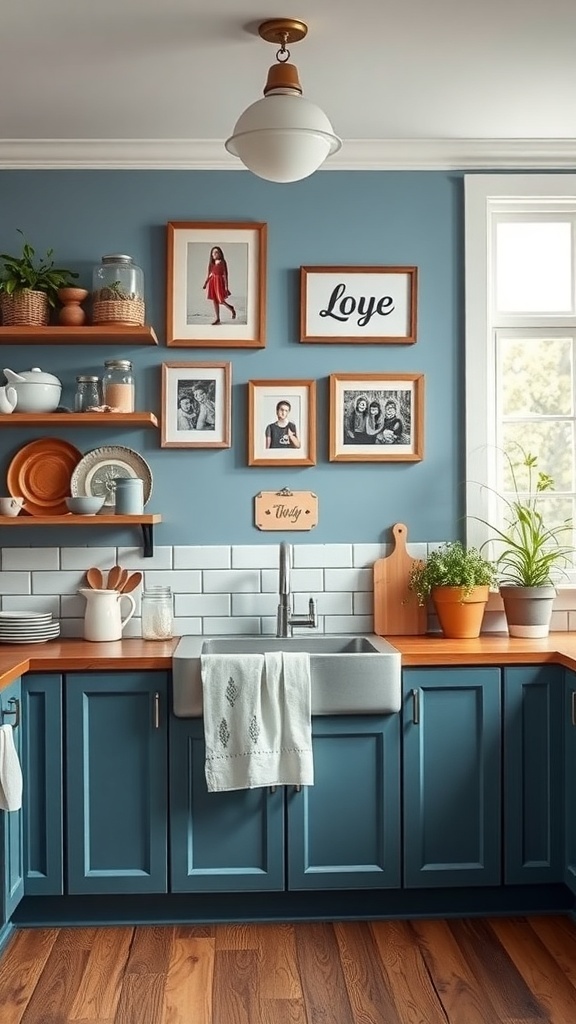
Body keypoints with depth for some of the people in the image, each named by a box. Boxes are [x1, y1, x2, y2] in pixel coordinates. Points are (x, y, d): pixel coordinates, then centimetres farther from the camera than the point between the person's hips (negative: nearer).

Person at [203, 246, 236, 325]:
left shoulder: (222, 262, -8)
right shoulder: (211, 262, 8)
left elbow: (225, 274, -9)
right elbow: (208, 274, 15)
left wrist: (226, 286, -13)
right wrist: (205, 283, 14)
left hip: (219, 281, -6)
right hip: (212, 281, 6)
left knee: (220, 300, -6)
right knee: (214, 300, 7)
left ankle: (231, 309, 22)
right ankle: (217, 318, 15)